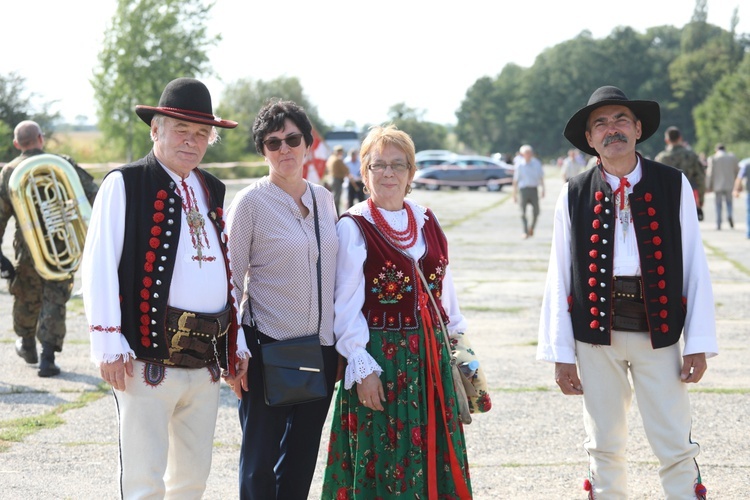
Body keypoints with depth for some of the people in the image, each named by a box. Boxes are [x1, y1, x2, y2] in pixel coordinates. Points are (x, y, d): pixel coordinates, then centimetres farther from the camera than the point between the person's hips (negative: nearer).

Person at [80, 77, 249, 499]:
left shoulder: (213, 191, 16)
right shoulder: (124, 184, -4)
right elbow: (99, 267, -8)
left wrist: (238, 341, 17)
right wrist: (108, 345, -13)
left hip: (207, 361, 6)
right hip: (149, 357, -6)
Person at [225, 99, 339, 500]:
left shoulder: (323, 199, 8)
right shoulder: (250, 202, -7)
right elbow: (231, 281, -6)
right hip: (269, 347, -5)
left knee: (302, 458, 11)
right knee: (260, 460, 0)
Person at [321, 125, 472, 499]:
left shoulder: (426, 222, 10)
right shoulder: (353, 227, -6)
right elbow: (346, 307, -9)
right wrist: (361, 367, -13)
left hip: (432, 355, 5)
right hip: (382, 357, -5)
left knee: (434, 453, 8)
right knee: (385, 460, 0)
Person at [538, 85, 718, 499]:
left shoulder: (673, 186, -1)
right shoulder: (574, 196, 1)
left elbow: (694, 265, -1)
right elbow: (559, 277, 2)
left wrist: (699, 344, -4)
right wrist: (561, 354, 0)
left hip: (658, 331, -1)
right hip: (596, 331, 1)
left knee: (676, 449, 1)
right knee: (604, 447, 11)